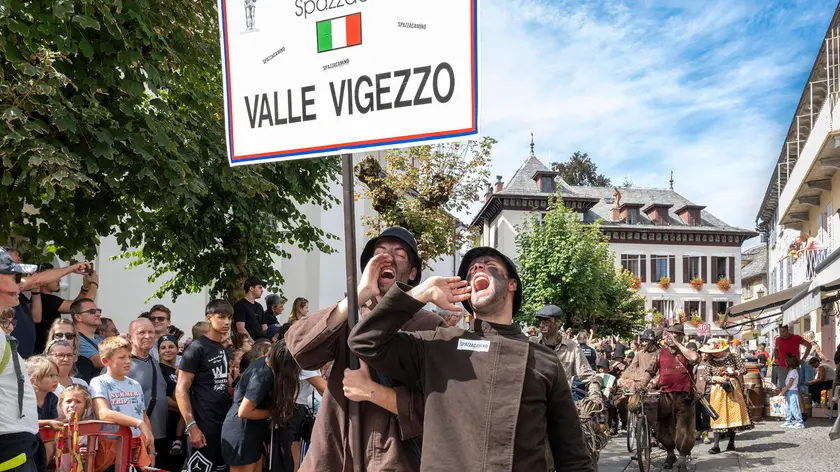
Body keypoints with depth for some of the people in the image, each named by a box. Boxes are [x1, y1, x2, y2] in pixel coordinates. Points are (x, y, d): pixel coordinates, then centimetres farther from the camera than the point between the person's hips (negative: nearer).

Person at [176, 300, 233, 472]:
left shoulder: (224, 350, 12)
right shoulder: (196, 348, -10)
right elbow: (181, 390, -14)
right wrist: (192, 426, -20)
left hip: (224, 424, 8)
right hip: (204, 427, -8)